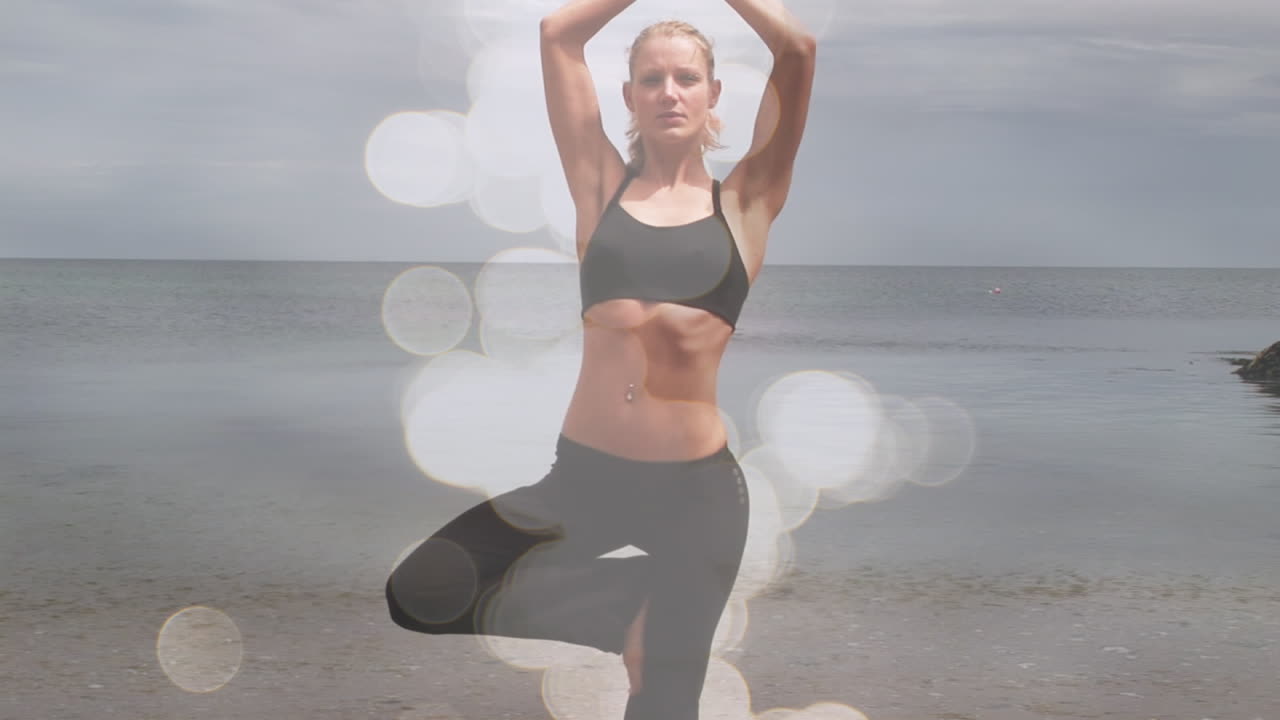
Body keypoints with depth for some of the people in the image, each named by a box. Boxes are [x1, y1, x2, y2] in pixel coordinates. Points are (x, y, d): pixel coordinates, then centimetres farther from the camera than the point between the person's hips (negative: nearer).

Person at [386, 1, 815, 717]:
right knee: (422, 594, -11)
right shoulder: (604, 189, 8)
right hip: (584, 473, 2)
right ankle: (642, 602, 5)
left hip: (697, 484, -1)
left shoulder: (743, 201, 4)